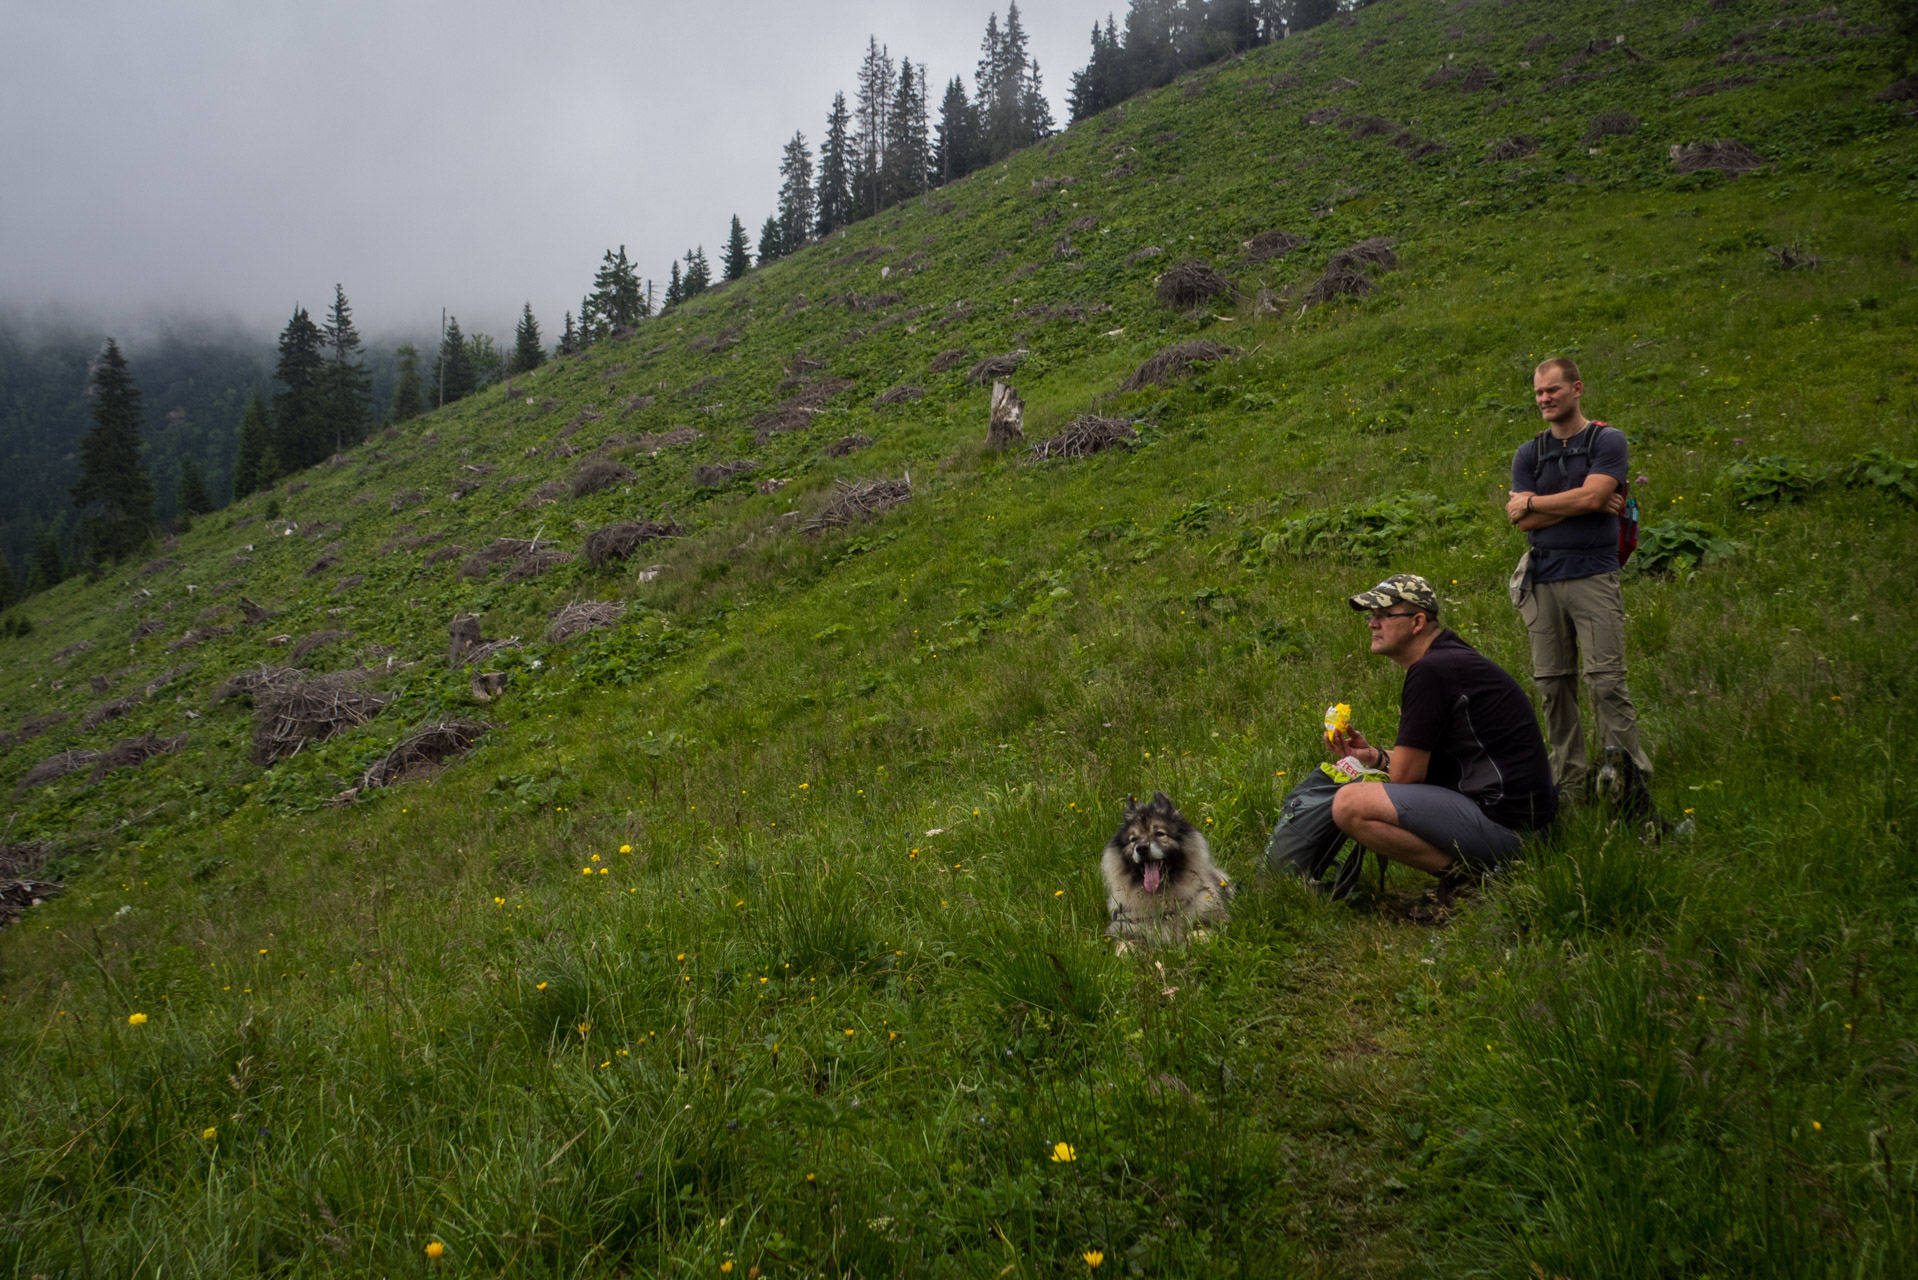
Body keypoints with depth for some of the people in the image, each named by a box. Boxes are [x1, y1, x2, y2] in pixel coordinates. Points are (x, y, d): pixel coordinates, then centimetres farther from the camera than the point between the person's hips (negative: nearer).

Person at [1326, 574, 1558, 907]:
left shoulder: (1431, 670, -16)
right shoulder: (1454, 658, 16)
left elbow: (1406, 776, -13)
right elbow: (1420, 764, 22)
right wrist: (1374, 755, 8)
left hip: (1500, 821, -11)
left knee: (1350, 804, -19)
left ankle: (1466, 874, -11)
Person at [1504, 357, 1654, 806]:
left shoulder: (1608, 441, 2)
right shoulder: (1528, 454, 13)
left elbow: (1591, 497, -14)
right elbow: (1525, 521, 0)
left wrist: (1531, 502, -3)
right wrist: (1581, 504, -8)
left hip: (1593, 576, -4)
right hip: (1542, 579, 4)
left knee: (1606, 683, -10)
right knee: (1553, 685, 5)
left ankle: (1633, 784, -3)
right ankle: (1568, 786, 13)